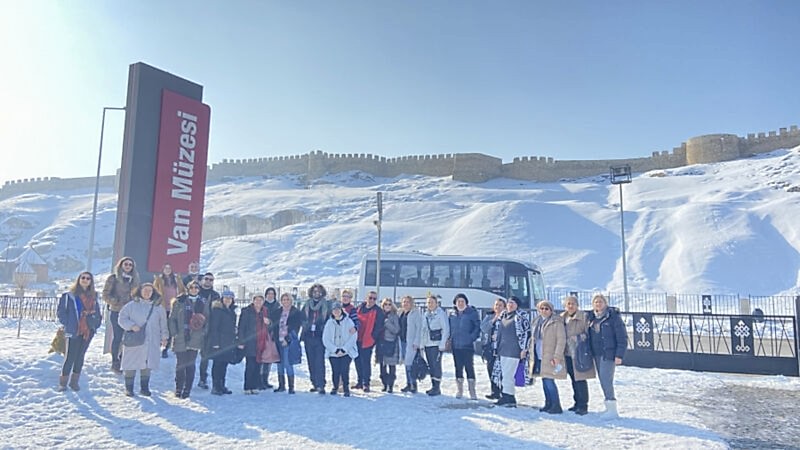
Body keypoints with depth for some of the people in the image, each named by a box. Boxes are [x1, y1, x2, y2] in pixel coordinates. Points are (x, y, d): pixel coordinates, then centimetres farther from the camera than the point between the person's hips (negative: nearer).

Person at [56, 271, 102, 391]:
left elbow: (97, 312, 19)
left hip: (88, 331, 5)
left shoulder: (93, 296, 12)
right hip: (73, 331, -4)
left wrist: (96, 323, 8)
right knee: (70, 357, -1)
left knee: (80, 356, 11)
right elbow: (60, 311, -3)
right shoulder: (69, 295, -5)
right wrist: (68, 324, -7)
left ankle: (74, 381, 20)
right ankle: (62, 382, 13)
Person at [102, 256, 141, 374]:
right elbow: (105, 295, -4)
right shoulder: (113, 278, -2)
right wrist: (117, 302, -15)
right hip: (117, 312, -4)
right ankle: (115, 362, 14)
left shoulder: (134, 279, 11)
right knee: (117, 337, 0)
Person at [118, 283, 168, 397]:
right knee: (131, 365, 2)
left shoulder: (158, 306, 8)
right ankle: (129, 388, 15)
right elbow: (122, 318, 1)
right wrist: (132, 325, -15)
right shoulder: (132, 305, 2)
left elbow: (163, 323, 13)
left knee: (147, 365, 6)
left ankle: (144, 387, 18)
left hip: (151, 342, 2)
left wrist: (164, 336, 9)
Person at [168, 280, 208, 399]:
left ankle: (187, 389, 10)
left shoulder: (203, 304, 10)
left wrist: (203, 332, -3)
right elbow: (172, 319, 3)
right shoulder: (179, 302, 4)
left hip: (195, 339, 1)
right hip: (180, 339, -1)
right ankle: (178, 389, 15)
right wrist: (174, 333, -6)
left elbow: (207, 321, 12)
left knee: (191, 365, 2)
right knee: (180, 364, 3)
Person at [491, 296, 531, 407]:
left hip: (514, 350, -6)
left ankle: (508, 397, -2)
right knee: (503, 375, 7)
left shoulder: (521, 317, -4)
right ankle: (505, 398, 14)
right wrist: (496, 348, 18)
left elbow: (527, 332, -8)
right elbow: (498, 332, 22)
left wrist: (524, 348, -13)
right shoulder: (502, 316, 15)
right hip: (502, 350, 7)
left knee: (508, 375, -9)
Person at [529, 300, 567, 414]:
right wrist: (531, 352, 15)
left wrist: (557, 356, -17)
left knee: (549, 381, -10)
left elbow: (561, 340, -13)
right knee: (545, 381, 12)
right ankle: (548, 404, 22)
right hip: (539, 357, 7)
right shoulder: (536, 322, 14)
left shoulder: (556, 322, -9)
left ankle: (556, 406, 1)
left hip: (550, 357, -7)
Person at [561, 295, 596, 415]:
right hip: (568, 353, 6)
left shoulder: (584, 317, -7)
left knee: (580, 380, -6)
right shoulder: (562, 318, 11)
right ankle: (577, 403, 26)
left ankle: (583, 405, 3)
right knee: (574, 380, 15)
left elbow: (588, 333, -8)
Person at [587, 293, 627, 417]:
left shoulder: (613, 316, -9)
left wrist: (619, 355, -15)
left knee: (606, 380, -11)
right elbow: (589, 336, 16)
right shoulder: (591, 317, 9)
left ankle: (612, 409, -4)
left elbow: (622, 337, -10)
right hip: (597, 354, 7)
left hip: (609, 353, -7)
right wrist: (589, 353, 11)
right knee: (602, 380, 11)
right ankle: (609, 407, 23)